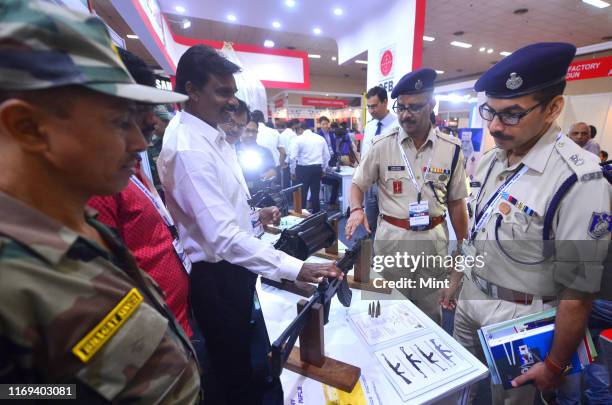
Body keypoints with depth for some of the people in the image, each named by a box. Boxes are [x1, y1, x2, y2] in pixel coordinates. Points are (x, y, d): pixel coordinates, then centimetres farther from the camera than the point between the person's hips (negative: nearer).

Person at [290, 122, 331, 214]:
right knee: (315, 193, 13)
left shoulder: (299, 139, -3)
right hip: (317, 168, 4)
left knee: (302, 194, 3)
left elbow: (293, 157, -9)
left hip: (303, 169, -4)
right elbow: (327, 155, 12)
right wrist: (323, 169, 22)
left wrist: (293, 171, 1)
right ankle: (316, 214, 23)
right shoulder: (320, 138, 9)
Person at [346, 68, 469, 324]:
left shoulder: (451, 149, 0)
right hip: (391, 237, -1)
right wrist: (356, 210, -21)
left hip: (433, 240, 2)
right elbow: (358, 184, 1)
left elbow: (456, 202, 6)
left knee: (430, 314, 17)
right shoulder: (381, 146, -5)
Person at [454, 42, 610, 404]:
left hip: (518, 319, -6)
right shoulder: (491, 160, -3)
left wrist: (555, 365, -12)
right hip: (470, 297, 7)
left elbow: (578, 290, -21)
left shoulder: (578, 180, -26)